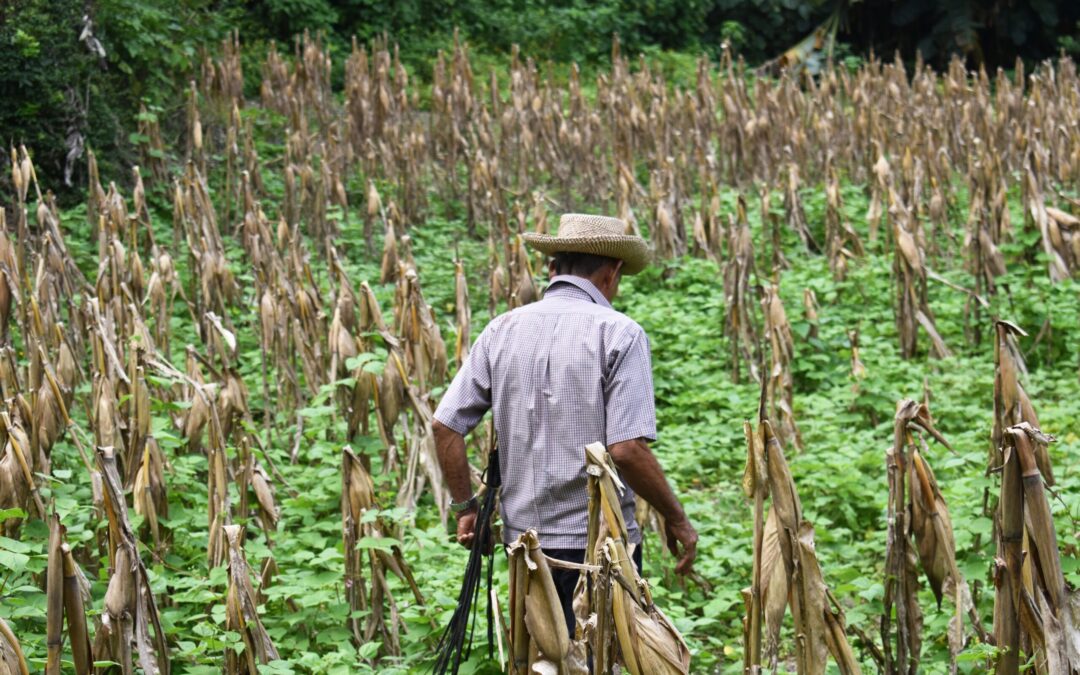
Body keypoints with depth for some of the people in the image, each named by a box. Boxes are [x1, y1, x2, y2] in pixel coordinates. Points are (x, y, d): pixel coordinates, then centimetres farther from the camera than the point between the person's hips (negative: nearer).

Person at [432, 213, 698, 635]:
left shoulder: (503, 329, 5)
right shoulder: (618, 333, -10)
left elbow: (444, 425, 3)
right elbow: (627, 450, -18)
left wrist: (465, 506, 14)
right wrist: (676, 519, -6)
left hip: (523, 535, 5)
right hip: (599, 540, -5)